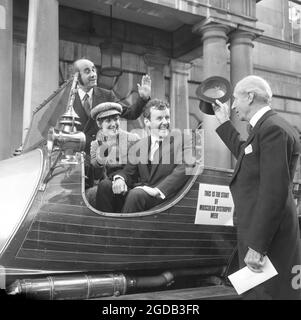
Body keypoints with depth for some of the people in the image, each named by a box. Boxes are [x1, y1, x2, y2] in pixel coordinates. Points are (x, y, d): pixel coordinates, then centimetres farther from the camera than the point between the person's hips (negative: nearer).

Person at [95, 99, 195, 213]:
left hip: (163, 196, -4)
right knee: (104, 185, -14)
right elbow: (129, 170, 14)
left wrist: (157, 190, -24)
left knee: (136, 194, -33)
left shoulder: (181, 140, 2)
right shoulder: (138, 146, 15)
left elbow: (183, 170, -12)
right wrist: (119, 178, -13)